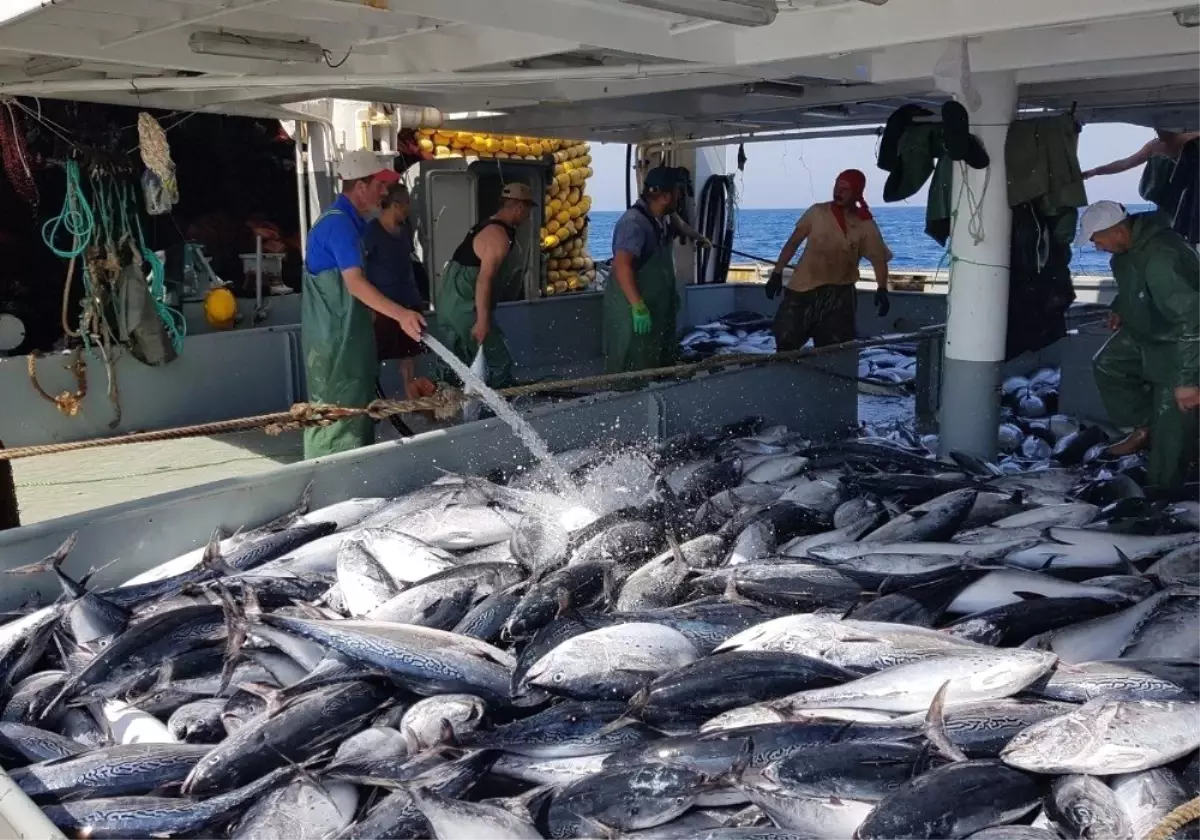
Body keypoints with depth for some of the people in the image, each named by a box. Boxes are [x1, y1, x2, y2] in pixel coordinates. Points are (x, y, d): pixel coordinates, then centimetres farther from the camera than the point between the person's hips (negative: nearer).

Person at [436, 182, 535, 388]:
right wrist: (482, 321, -26)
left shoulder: (487, 226, 16)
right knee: (500, 362, -6)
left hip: (449, 301, 10)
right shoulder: (500, 236, -15)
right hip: (464, 306, -10)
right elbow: (484, 280, -24)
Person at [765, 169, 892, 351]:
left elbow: (879, 259, -7)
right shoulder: (817, 212, -2)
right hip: (802, 288, 0)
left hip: (838, 293, 0)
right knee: (786, 340, 0)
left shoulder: (866, 225, -4)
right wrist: (777, 273, 1)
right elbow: (793, 243, 4)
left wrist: (882, 289, -22)